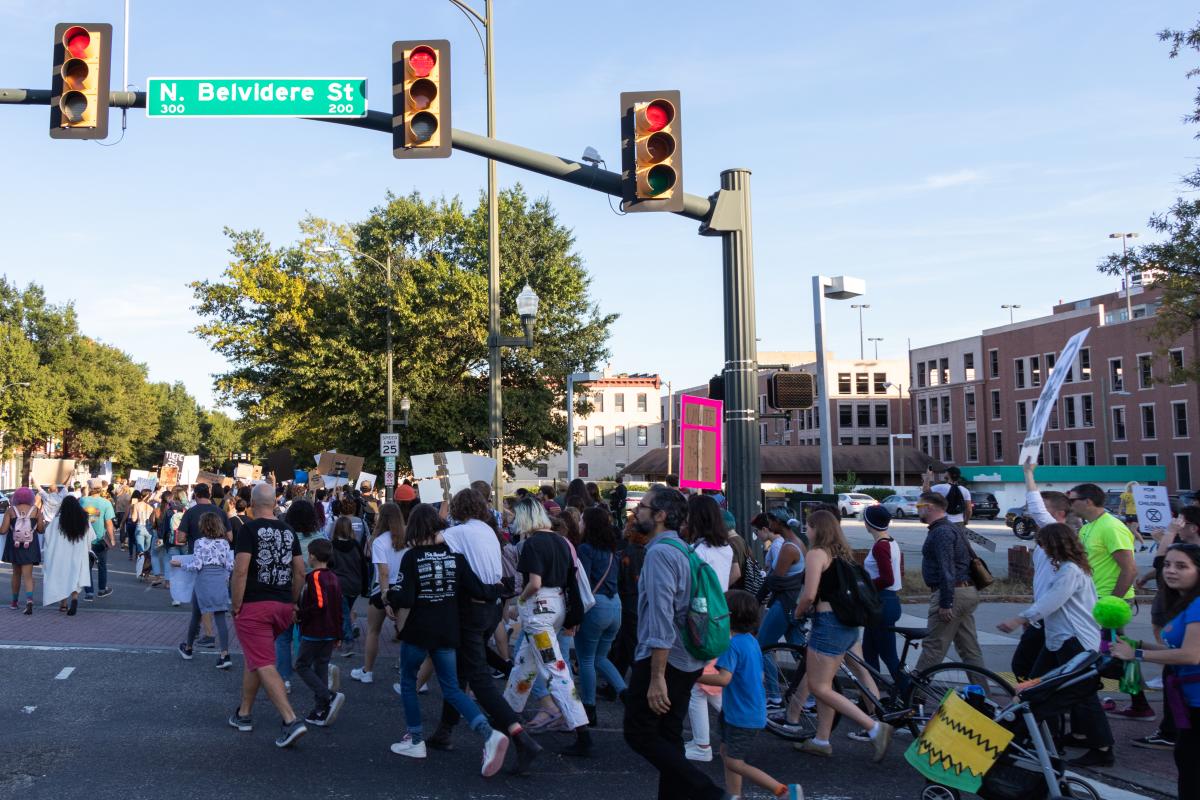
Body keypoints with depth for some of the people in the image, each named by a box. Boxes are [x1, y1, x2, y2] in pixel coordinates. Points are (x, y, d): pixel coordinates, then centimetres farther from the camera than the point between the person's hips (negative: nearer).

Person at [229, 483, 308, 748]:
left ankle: (291, 720, -17)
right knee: (255, 658, 23)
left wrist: (236, 606, -8)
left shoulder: (249, 529, -9)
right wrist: (293, 603, 18)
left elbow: (241, 570, -16)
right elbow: (300, 571, 10)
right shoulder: (288, 531, 8)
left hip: (253, 606, -6)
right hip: (283, 606, 6)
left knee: (264, 665, -6)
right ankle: (243, 714, 34)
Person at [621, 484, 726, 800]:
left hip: (663, 658, -9)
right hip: (687, 661, 9)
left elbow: (661, 617, -25)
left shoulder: (660, 552, -19)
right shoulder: (681, 548, 12)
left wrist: (656, 677, -27)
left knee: (638, 732, -1)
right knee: (669, 736, 15)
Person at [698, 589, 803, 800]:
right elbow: (759, 675, 18)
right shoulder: (751, 640, 8)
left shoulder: (732, 644, -20)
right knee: (726, 752, 18)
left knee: (734, 763, -4)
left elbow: (724, 678, -31)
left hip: (743, 715, -10)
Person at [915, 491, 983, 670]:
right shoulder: (951, 528, 19)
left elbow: (947, 570, -22)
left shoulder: (941, 532, -15)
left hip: (952, 593, -10)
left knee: (933, 647, -5)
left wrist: (945, 604, -22)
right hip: (967, 592, 10)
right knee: (970, 648, 12)